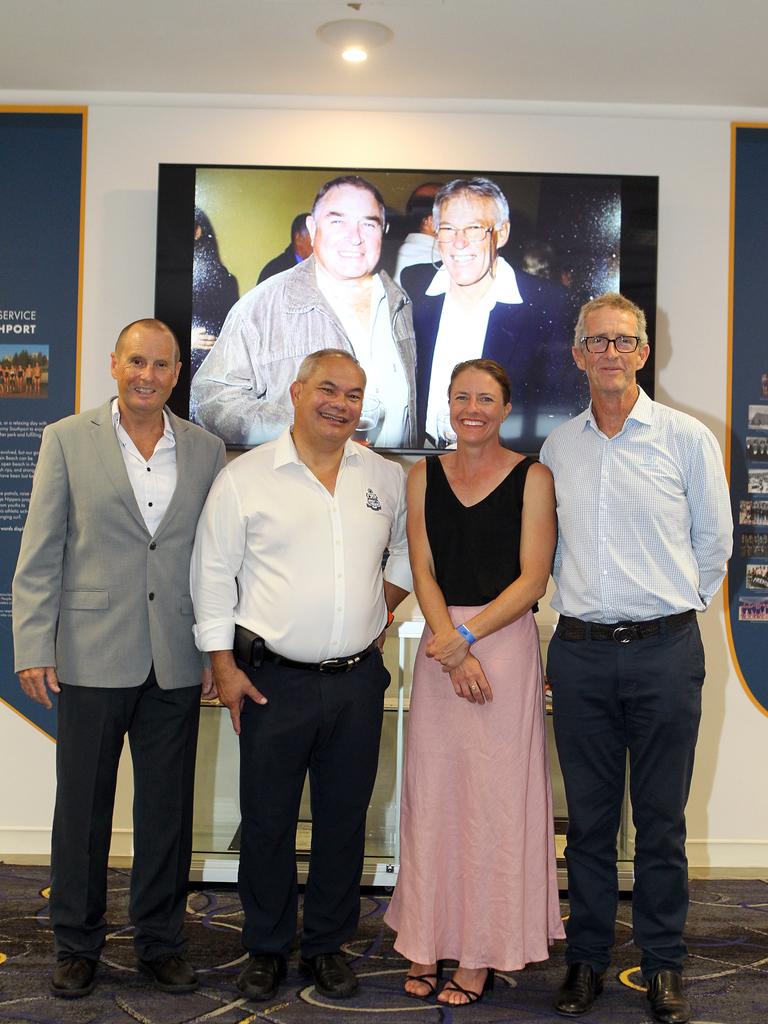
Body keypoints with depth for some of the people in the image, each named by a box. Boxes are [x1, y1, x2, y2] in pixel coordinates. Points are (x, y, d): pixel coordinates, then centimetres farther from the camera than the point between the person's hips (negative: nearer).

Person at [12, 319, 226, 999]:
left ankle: (161, 942, 27)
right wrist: (33, 648, -7)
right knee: (83, 808, 9)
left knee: (168, 810, 10)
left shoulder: (206, 451, 7)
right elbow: (39, 554, -1)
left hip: (176, 663, 2)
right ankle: (77, 945, 26)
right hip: (92, 658, -2)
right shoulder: (67, 440, 1)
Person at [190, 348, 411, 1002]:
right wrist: (224, 666, -4)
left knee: (344, 819, 11)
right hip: (273, 679, -2)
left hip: (358, 679, 3)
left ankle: (328, 945, 28)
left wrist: (385, 604, 8)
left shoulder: (386, 478, 7)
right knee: (267, 820, 7)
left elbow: (409, 546, 22)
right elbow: (213, 575, 0)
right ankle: (266, 948, 25)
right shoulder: (244, 478, -2)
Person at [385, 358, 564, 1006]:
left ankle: (482, 953, 14)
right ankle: (429, 944, 19)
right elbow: (423, 572, 3)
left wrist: (466, 636, -13)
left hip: (507, 642, -3)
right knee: (433, 794, 6)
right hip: (441, 646, 3)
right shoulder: (424, 477, 9)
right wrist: (450, 649, -10)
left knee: (495, 798, 1)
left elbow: (533, 578, -5)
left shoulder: (532, 478, 0)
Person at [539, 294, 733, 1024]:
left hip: (664, 651, -2)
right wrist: (580, 605, 11)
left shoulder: (687, 438, -1)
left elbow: (714, 540, 7)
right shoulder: (556, 448, 7)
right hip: (580, 653, 2)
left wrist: (674, 607, 10)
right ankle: (586, 958, 24)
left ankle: (664, 963, 22)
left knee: (661, 817, 7)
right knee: (588, 817, 11)